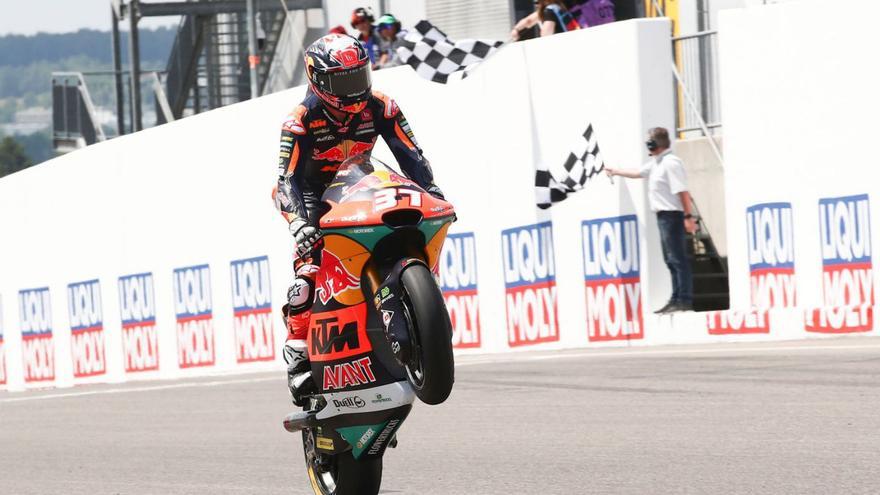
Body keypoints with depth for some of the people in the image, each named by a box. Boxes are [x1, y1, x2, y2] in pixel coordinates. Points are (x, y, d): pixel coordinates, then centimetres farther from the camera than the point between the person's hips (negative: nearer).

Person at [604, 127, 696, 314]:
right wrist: (615, 171, 42)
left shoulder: (671, 163, -14)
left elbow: (682, 191, -21)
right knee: (671, 260, 11)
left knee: (678, 259, -11)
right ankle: (677, 299, 14)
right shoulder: (656, 163, 16)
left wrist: (688, 216, -25)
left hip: (672, 215, -10)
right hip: (663, 215, 10)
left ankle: (685, 301, -13)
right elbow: (638, 173, 33)